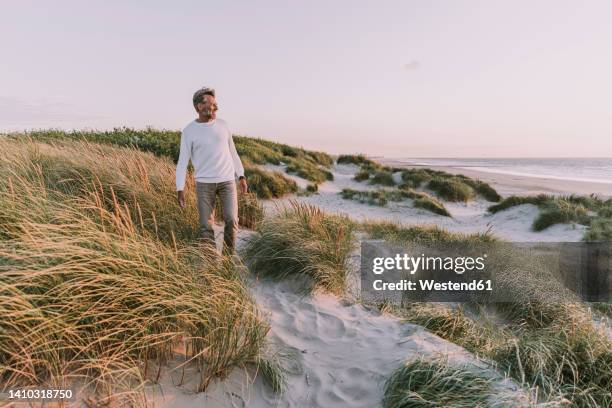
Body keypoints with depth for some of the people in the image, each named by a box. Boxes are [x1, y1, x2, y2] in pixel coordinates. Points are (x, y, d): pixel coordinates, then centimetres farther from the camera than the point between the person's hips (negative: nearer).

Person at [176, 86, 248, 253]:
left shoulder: (222, 124, 5)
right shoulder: (189, 131, -4)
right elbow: (182, 161, -4)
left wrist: (241, 176, 7)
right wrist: (180, 190, -10)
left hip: (227, 181, 2)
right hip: (204, 183, -2)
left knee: (231, 220, -8)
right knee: (206, 225, -2)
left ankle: (228, 257, 12)